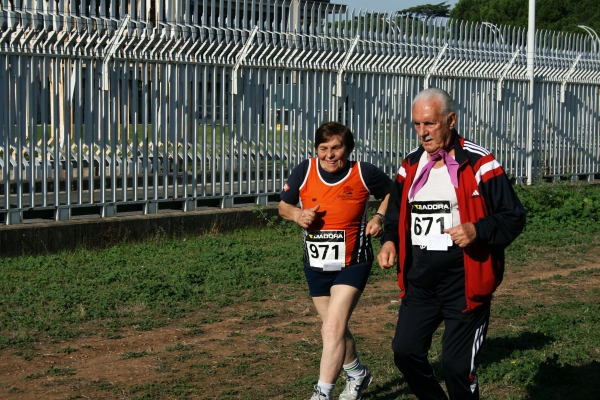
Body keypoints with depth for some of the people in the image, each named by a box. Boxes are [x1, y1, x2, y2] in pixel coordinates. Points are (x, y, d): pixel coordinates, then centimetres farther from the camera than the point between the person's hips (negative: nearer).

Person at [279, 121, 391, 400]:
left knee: (333, 328, -19)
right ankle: (357, 375, 45)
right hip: (316, 266, 4)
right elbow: (283, 205, 5)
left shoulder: (364, 173, -13)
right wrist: (297, 215, -17)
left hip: (352, 265, -4)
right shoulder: (304, 172, -8)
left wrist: (379, 217, -12)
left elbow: (391, 193, 5)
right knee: (336, 329, 19)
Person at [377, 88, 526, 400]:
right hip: (419, 280, 6)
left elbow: (513, 216, -8)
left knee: (456, 365, -5)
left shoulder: (478, 164, -10)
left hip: (465, 282, -6)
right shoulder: (410, 166, 8)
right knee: (405, 351, 3)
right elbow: (395, 216, 19)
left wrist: (478, 230, -25)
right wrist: (390, 241, -2)